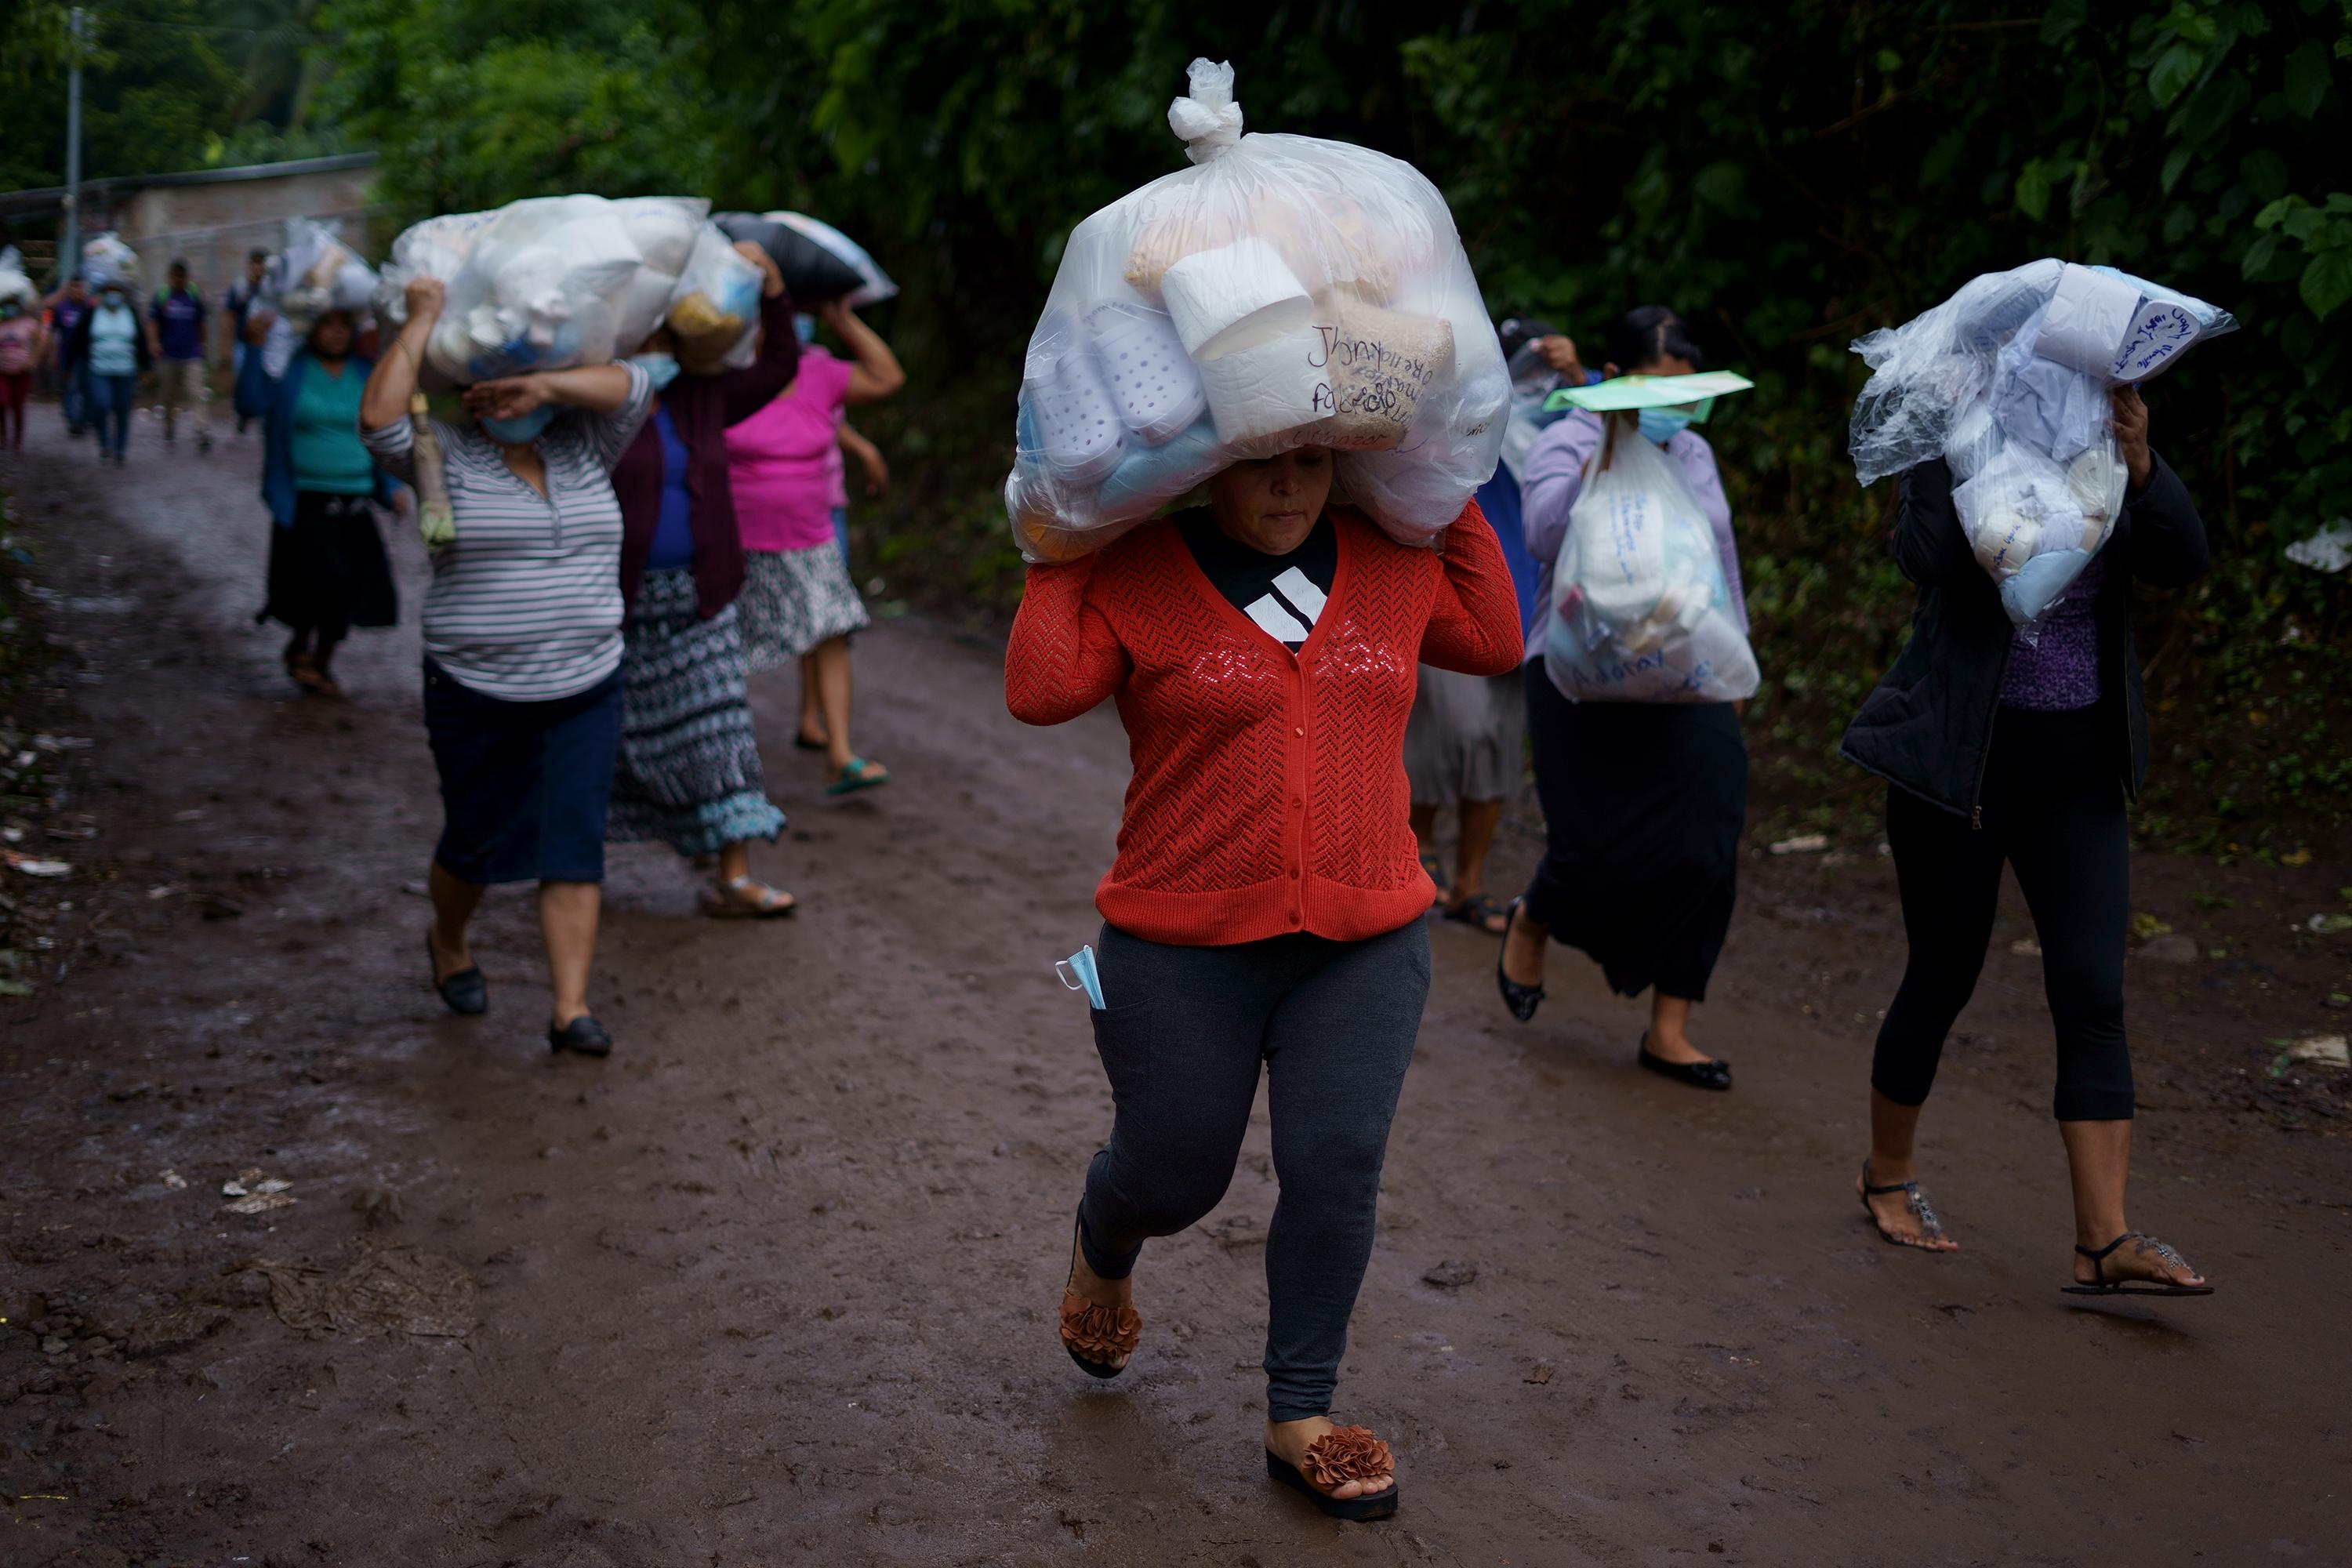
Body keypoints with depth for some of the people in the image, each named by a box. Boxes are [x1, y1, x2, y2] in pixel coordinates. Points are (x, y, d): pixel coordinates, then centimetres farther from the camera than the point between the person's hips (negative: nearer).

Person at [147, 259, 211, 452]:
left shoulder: (194, 297, 4)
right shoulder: (161, 297, 0)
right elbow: (152, 321, -3)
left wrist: (201, 345, 23)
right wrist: (153, 342, -19)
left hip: (192, 355, 0)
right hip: (168, 355, 0)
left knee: (196, 394, -12)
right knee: (170, 395, 13)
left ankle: (203, 432, -21)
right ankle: (170, 427, 33)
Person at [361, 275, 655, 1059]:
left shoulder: (583, 448, 7)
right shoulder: (447, 456, -3)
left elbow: (634, 388, -7)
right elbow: (379, 418, -20)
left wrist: (543, 385, -18)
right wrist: (421, 321, -14)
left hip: (585, 692, 2)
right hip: (476, 694, -2)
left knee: (575, 847, -3)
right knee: (475, 841, 11)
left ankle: (570, 1009, -2)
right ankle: (447, 943, 42)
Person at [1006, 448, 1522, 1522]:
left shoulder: (1389, 567, 6)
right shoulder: (1137, 578, -8)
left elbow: (1495, 642, 17)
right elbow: (1039, 691, -20)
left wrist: (1458, 509, 13)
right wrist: (1062, 553, -13)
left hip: (1365, 948, 3)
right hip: (1186, 956, -3)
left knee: (1336, 1169, -4)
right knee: (1174, 1173, 10)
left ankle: (1299, 1418, 11)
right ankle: (1103, 1255, 47)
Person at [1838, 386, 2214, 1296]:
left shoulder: (2107, 469, 4)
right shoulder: (1952, 458, -8)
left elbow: (2182, 561, -11)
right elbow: (1928, 558, -27)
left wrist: (2140, 465, -25)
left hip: (2078, 769, 4)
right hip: (1958, 764, -4)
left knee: (2093, 995, -5)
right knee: (1944, 978, 8)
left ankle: (2104, 1240, -7)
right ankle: (1889, 1177, 31)